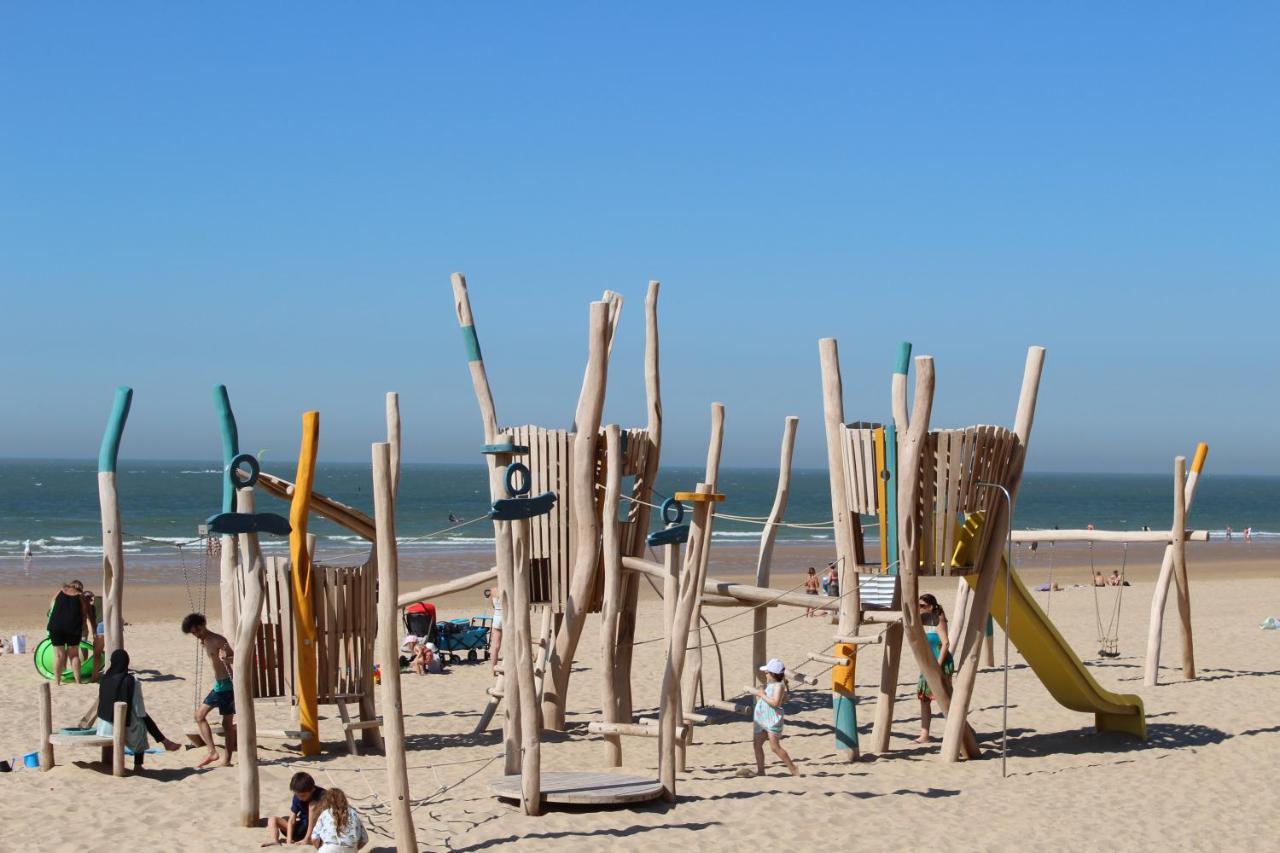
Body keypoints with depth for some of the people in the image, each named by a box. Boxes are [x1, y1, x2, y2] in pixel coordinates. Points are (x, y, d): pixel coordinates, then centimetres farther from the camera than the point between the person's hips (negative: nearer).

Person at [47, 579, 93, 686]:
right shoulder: (80, 596, 8)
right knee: (74, 654, 11)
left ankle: (57, 681, 8)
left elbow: (51, 607, 15)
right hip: (74, 627, 0)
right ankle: (78, 680, 10)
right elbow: (85, 615, 3)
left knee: (58, 655, 7)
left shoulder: (60, 592, 12)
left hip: (56, 626, 0)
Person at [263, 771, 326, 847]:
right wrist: (289, 841, -22)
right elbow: (291, 820, -11)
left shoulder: (322, 795, -20)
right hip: (303, 827, 5)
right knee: (272, 819, -6)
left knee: (312, 805, -30)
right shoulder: (297, 796, -6)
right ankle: (275, 841, -33)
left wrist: (307, 838, -32)